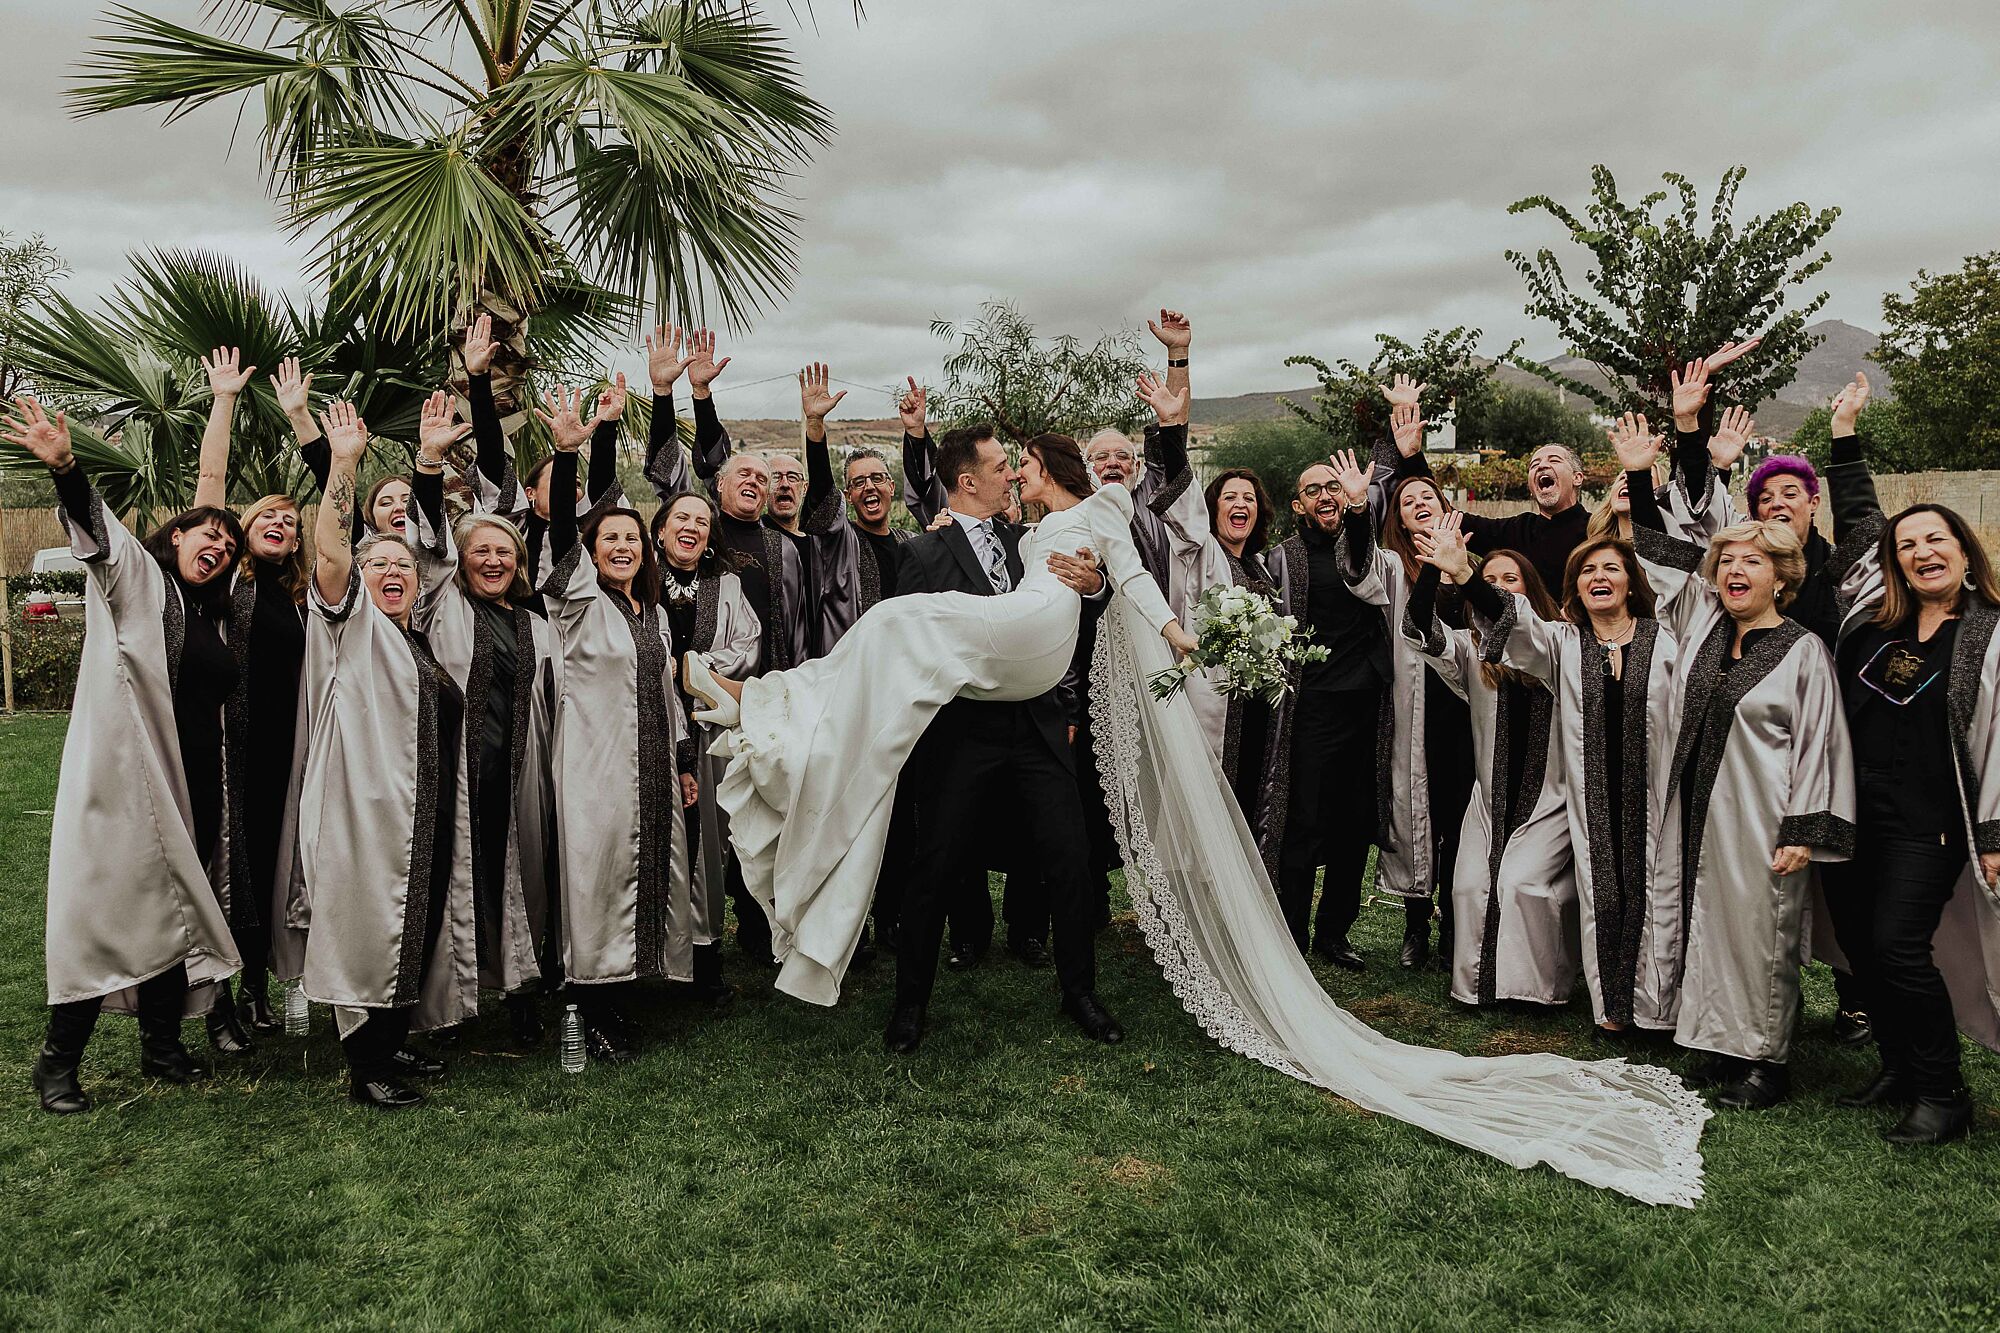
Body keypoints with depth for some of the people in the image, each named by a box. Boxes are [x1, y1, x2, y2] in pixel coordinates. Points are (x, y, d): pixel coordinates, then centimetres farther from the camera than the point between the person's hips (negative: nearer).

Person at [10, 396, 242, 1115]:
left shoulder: (210, 617, 17)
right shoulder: (137, 579, -3)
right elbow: (98, 532, -22)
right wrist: (65, 468, -37)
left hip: (191, 786, 7)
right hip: (126, 779, -6)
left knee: (172, 911, 11)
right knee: (106, 912, -5)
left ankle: (162, 1046, 21)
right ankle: (57, 1061, 7)